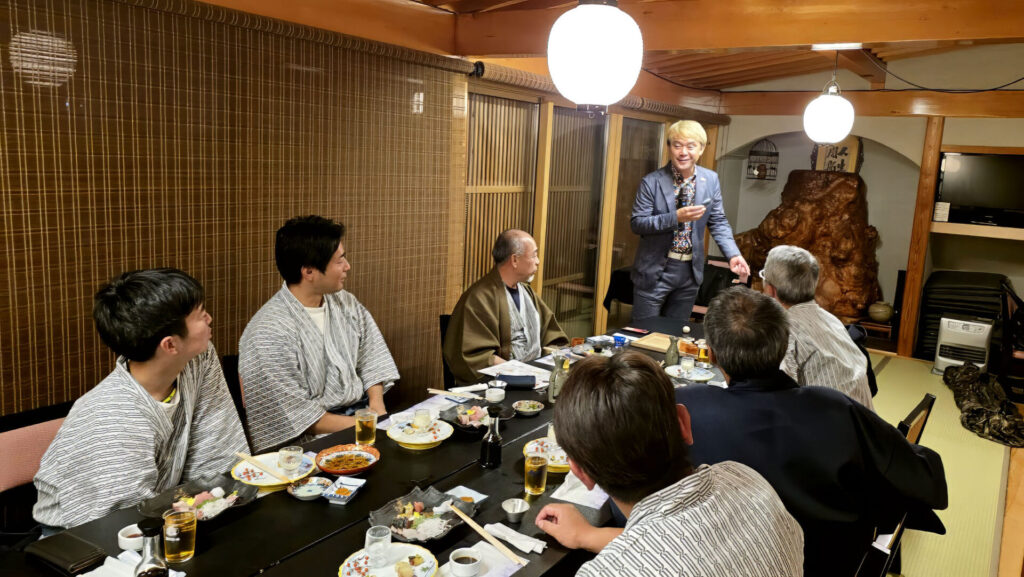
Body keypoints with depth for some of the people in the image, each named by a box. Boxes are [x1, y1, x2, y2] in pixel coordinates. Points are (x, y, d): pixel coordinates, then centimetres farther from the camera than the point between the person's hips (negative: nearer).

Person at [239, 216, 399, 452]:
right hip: (315, 439, -7)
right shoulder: (269, 333, -17)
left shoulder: (346, 303, 7)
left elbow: (371, 359, 15)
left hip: (361, 410, 7)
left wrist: (377, 406, -2)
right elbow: (297, 415, -17)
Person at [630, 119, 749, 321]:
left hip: (690, 272, 4)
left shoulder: (711, 180, 2)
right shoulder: (652, 182, -10)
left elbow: (718, 222, 8)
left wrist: (733, 254, -6)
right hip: (655, 270, -3)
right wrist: (676, 217, -26)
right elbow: (636, 223, -13)